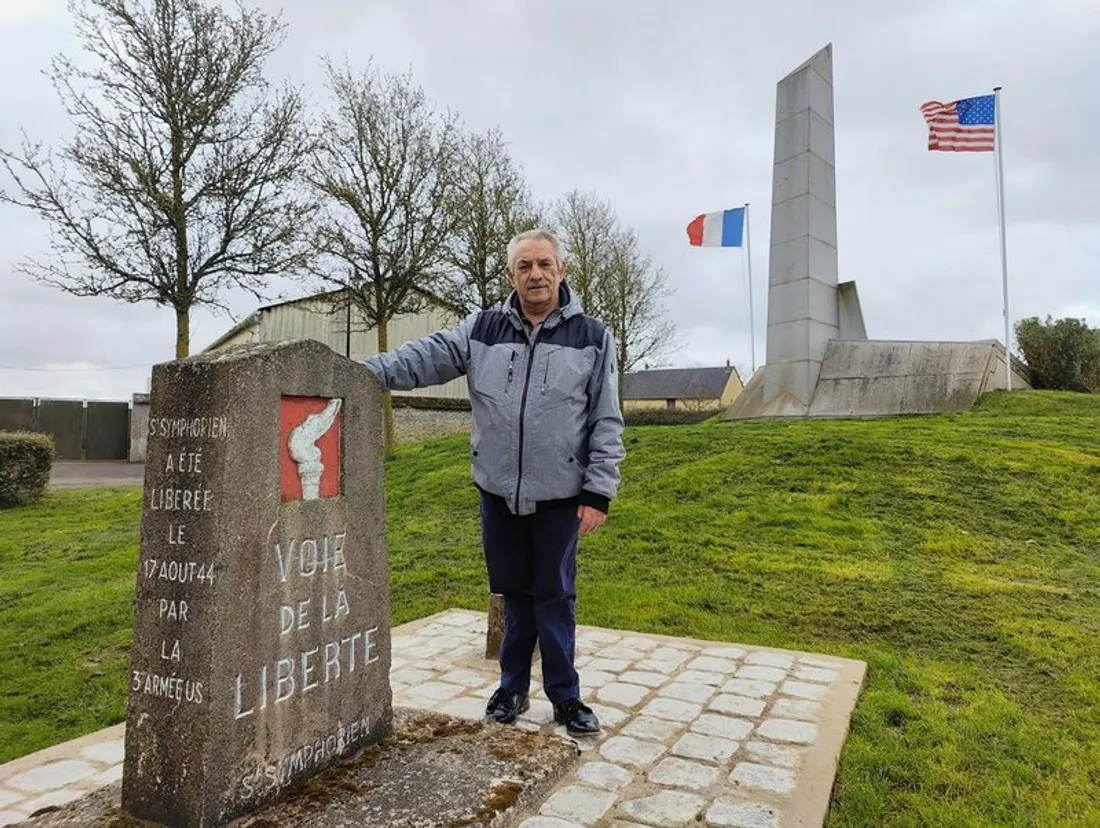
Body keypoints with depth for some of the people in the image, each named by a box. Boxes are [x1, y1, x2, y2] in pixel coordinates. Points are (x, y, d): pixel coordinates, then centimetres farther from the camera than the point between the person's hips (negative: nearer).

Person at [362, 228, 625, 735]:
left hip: (560, 497, -2)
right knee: (513, 593, 16)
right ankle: (512, 687, 33)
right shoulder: (482, 329, 2)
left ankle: (564, 696, 26)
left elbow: (606, 423, -4)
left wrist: (599, 493, -8)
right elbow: (427, 357, -7)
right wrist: (369, 371, -24)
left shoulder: (592, 337, -3)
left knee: (555, 595, 10)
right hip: (498, 493, 2)